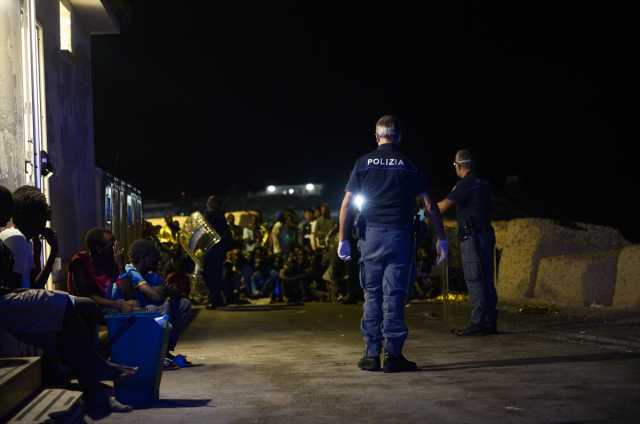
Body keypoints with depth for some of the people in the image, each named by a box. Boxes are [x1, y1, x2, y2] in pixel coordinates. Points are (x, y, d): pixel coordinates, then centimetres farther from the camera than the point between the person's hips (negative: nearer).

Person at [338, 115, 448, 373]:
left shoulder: (363, 163, 7)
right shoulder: (410, 165, 5)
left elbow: (347, 204, 2)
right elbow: (429, 205, 3)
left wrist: (343, 239, 6)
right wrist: (441, 238, 9)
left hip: (371, 234, 1)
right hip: (399, 234, -1)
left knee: (372, 294, 6)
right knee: (394, 294, 0)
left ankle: (371, 355, 7)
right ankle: (393, 355, 0)